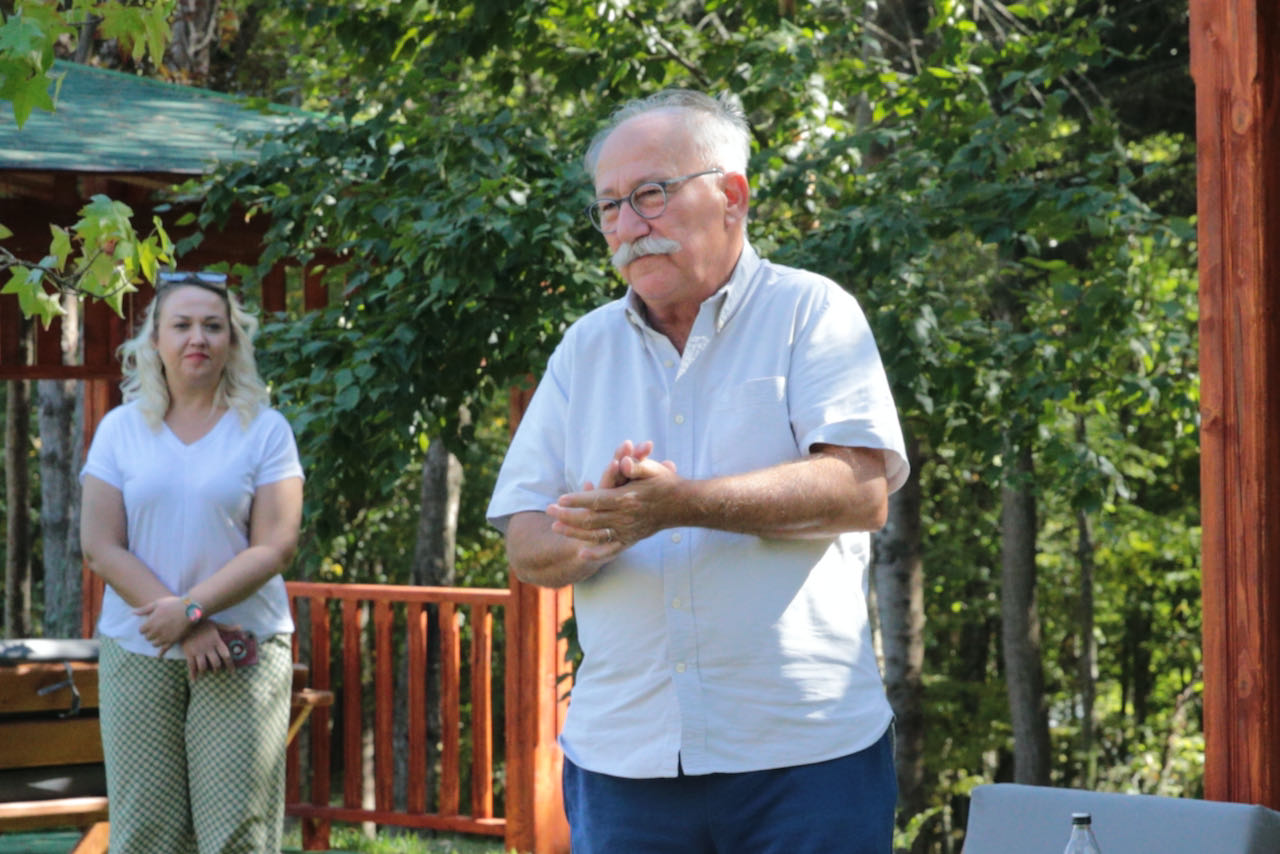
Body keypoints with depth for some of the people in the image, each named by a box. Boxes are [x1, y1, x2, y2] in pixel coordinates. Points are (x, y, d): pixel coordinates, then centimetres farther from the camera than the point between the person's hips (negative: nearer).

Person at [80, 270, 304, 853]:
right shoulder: (120, 429, 7)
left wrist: (191, 608, -17)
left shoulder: (265, 430, 3)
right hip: (137, 653, 2)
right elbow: (101, 548, -1)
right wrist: (183, 623, -11)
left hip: (241, 658, -2)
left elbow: (275, 547, -5)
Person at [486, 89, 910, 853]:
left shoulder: (810, 312, 1)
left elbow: (862, 491, -13)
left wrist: (681, 504, -21)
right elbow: (528, 547, 8)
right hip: (624, 756, 4)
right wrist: (600, 532, -14)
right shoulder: (587, 348, 13)